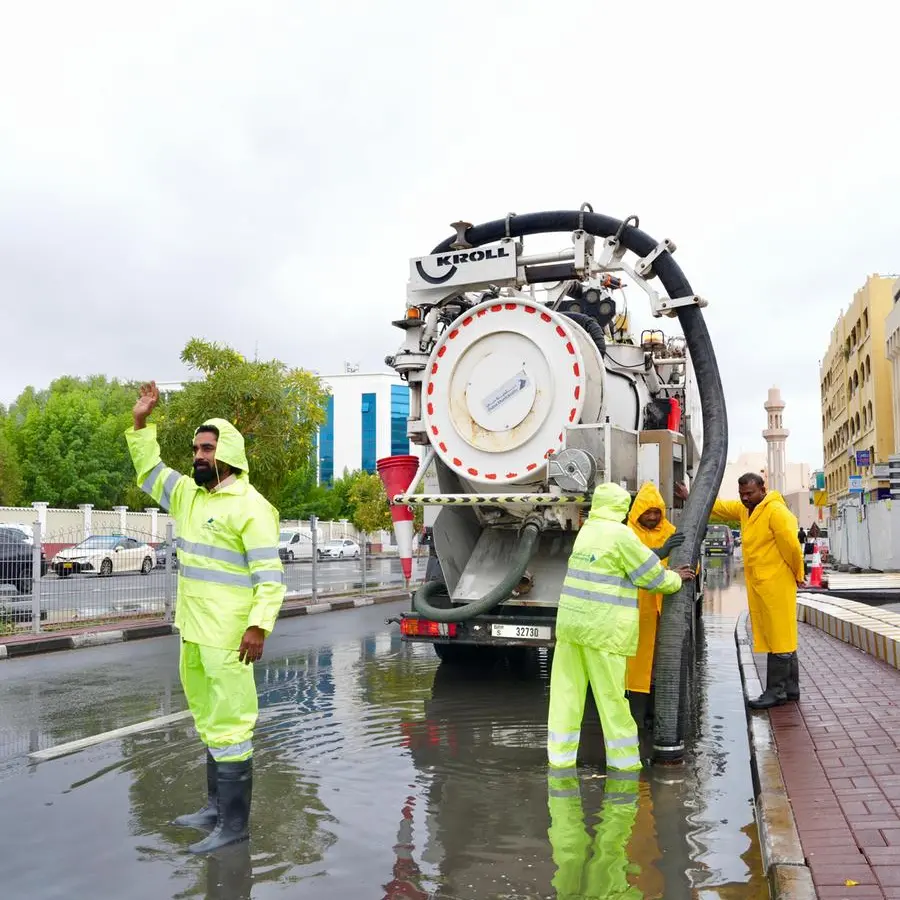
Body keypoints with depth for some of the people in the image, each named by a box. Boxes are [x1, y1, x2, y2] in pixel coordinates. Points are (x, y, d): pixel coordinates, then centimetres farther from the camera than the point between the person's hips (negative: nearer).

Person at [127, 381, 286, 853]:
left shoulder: (249, 506, -13)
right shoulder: (188, 494, 11)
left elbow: (270, 575, -16)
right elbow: (149, 471, 28)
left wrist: (259, 625, -24)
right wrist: (141, 424, 17)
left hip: (228, 636, -9)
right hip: (193, 631, 9)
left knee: (229, 724, -3)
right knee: (210, 720, 18)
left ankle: (235, 823, 7)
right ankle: (217, 805, 32)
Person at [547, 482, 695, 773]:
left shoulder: (587, 530, 12)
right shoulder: (621, 535, -9)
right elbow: (652, 576, -1)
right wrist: (676, 578, 17)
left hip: (571, 622, 6)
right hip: (603, 629, -6)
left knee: (566, 694, 8)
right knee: (611, 697, 4)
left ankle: (560, 757, 12)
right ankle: (624, 761, 15)